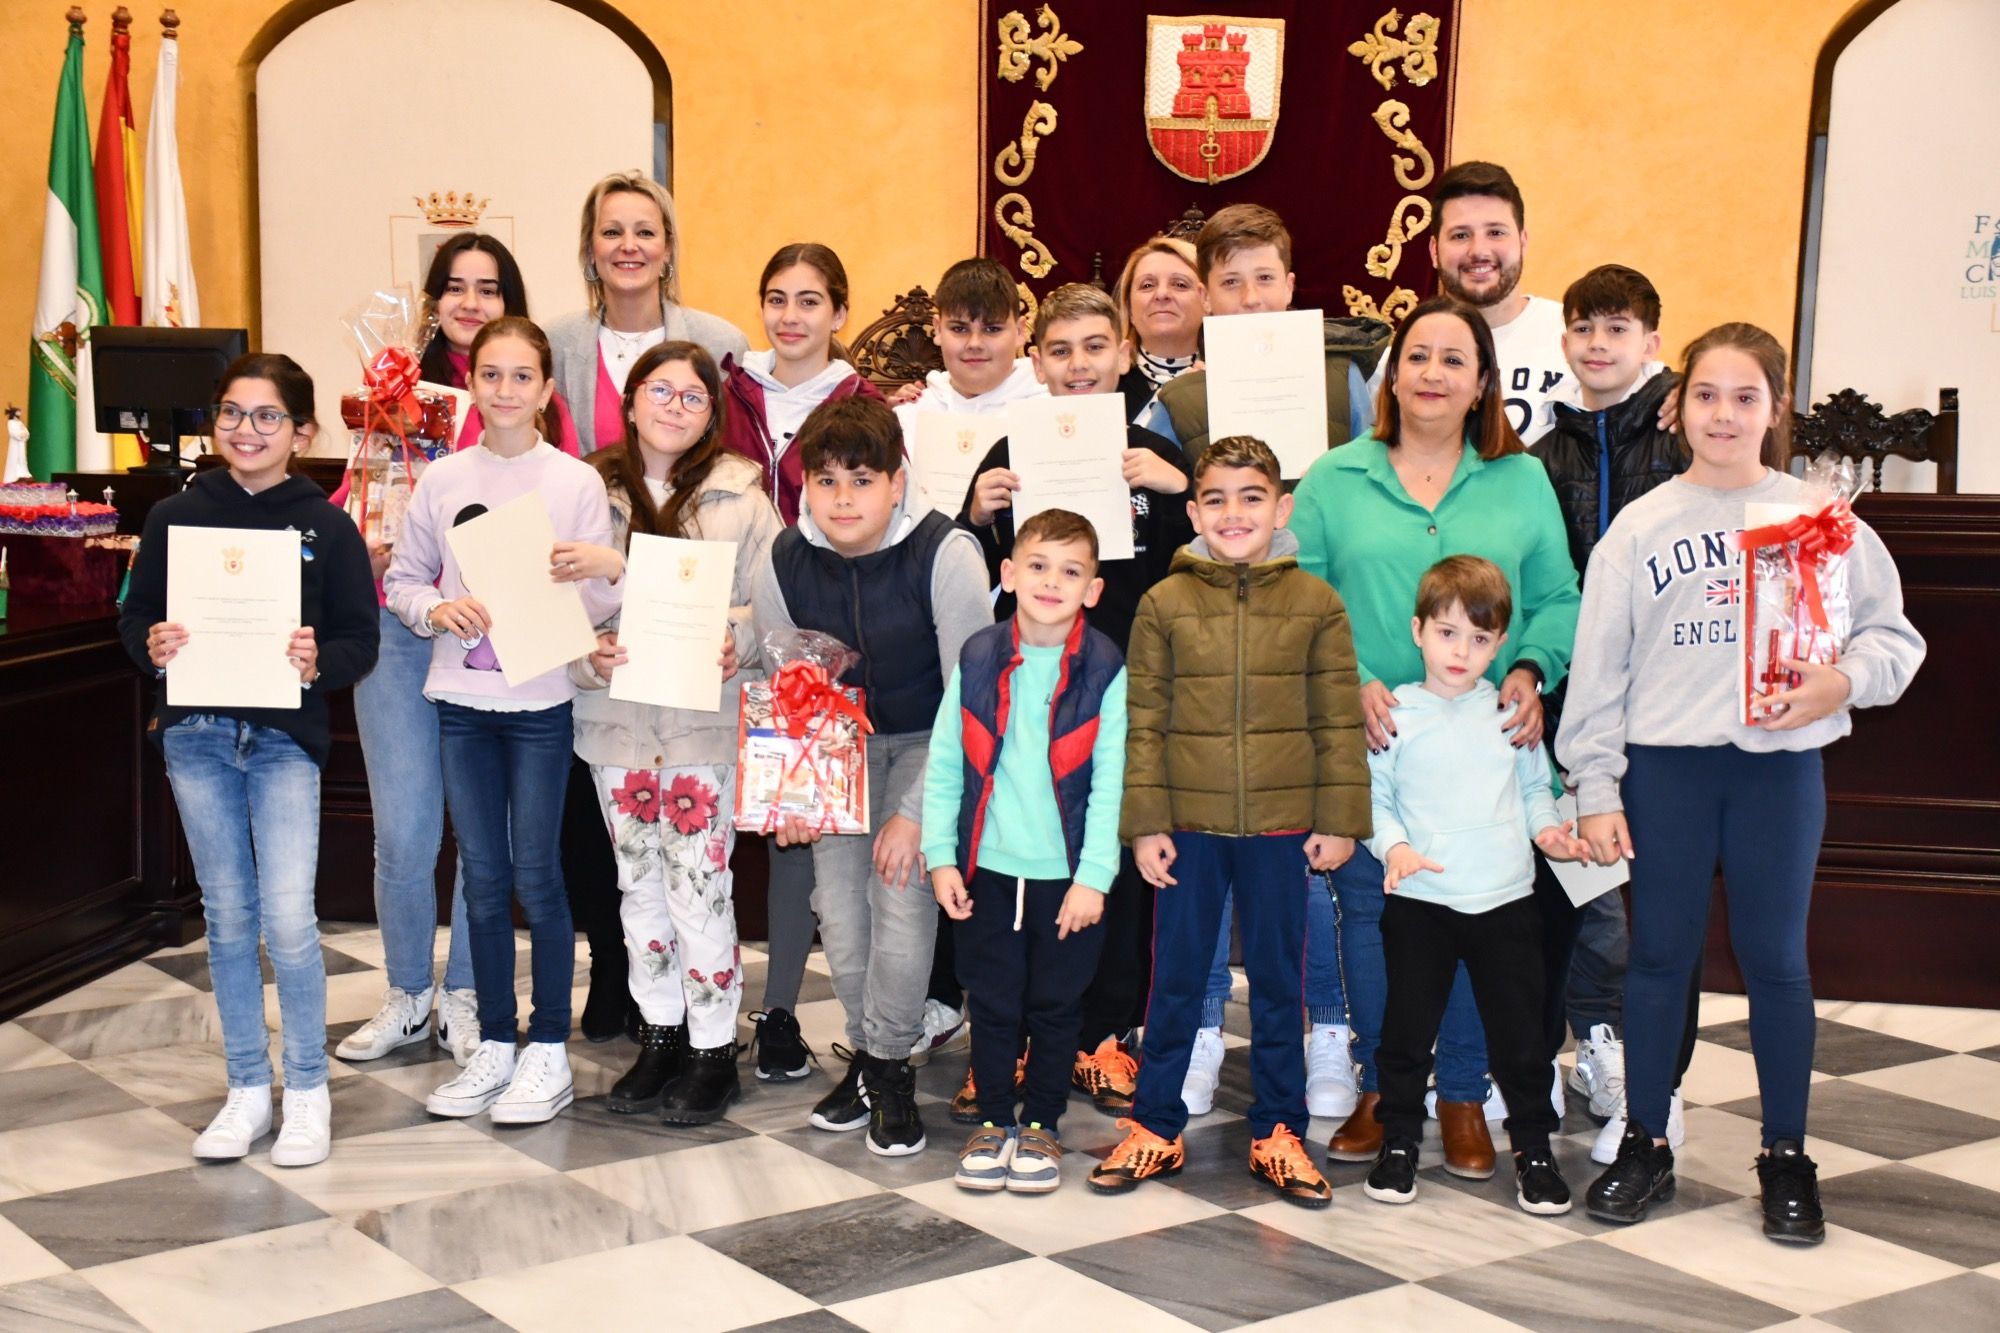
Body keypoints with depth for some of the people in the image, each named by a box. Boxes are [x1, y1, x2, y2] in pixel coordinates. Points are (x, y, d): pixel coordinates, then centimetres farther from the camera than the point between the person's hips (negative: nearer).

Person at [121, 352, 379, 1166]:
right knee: (228, 918, 10)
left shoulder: (326, 527, -3)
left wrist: (318, 662, -23)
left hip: (286, 740, -2)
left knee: (289, 921, -9)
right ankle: (247, 1090, 22)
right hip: (197, 737, 3)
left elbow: (360, 640, -3)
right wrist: (152, 646, -13)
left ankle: (308, 1091, 9)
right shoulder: (176, 517, 3)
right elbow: (134, 615, 8)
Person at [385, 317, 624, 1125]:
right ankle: (494, 1047, 21)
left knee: (536, 876, 0)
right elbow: (401, 579, 9)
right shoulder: (442, 480, 4)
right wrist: (436, 610, -11)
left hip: (539, 702, -3)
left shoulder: (577, 482, -3)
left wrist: (607, 569, -24)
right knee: (483, 879, 10)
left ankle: (549, 1053, 11)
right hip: (460, 701, 3)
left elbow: (598, 606, -2)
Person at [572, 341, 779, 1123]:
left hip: (706, 715, -3)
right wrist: (588, 655, -16)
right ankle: (660, 1036, 26)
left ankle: (713, 1050, 11)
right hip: (615, 714, 3)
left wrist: (738, 642, -21)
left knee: (699, 882, -2)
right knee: (638, 880, 12)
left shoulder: (739, 495, -3)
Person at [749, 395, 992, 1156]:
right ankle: (868, 1054, 17)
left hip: (930, 741, -3)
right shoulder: (783, 563, -12)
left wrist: (917, 810, -21)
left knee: (901, 888, -16)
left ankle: (889, 1068, 2)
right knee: (836, 893, -5)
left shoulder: (945, 555, -25)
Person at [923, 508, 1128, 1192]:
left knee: (1056, 1006, 11)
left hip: (1069, 875, -1)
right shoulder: (977, 661, -1)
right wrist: (941, 856, -1)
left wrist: (1093, 877, -10)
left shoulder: (1106, 672, -7)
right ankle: (994, 1120, 27)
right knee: (992, 1003, 11)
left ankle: (1041, 1123, 27)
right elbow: (942, 766, 3)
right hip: (987, 868, 1)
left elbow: (1109, 782, -7)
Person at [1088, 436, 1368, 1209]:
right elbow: (1144, 721, 0)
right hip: (1187, 824, 0)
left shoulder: (1317, 604, 0)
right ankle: (1155, 1128, 23)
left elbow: (1339, 720, 2)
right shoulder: (1164, 604, -1)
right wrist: (1145, 823, -4)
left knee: (1277, 979, 11)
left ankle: (1276, 1132, 23)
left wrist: (1339, 820, -2)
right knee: (1175, 979, 10)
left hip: (1283, 826, 0)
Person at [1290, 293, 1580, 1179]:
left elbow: (1558, 599, 8)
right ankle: (1379, 1088, 19)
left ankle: (1463, 1096, 18)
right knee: (1369, 909, 4)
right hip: (1366, 736, 0)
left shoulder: (1522, 481, 10)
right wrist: (1346, 679, -13)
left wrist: (1531, 670, -9)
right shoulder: (1334, 481, 6)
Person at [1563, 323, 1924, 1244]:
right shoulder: (1639, 526, 3)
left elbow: (1894, 634, 3)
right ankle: (1644, 1145, 20)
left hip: (1780, 764, 0)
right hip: (1665, 764, 0)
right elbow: (1598, 666, 2)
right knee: (1660, 955, 7)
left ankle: (1786, 1157, 21)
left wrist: (1846, 679, -18)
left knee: (1775, 959, 7)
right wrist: (1595, 789, -2)